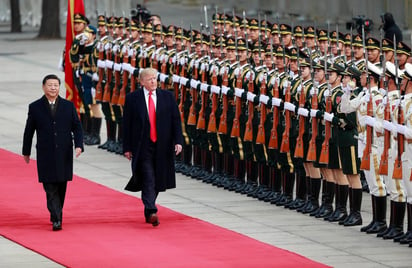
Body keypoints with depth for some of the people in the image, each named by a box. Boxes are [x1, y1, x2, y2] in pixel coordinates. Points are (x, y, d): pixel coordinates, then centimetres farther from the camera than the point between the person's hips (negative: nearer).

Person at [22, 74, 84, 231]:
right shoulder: (35, 107, 3)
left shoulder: (68, 106, 6)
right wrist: (26, 152, 10)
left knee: (61, 187, 8)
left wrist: (78, 145, -8)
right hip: (45, 155, -2)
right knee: (50, 187, -9)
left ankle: (57, 215, 24)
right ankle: (56, 219, -16)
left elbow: (77, 127, 7)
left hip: (64, 154, 2)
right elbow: (29, 131, 8)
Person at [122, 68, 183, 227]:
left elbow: (175, 119, 7)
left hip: (162, 146, 3)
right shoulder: (133, 99, 1)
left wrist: (178, 141, -4)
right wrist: (127, 147, -1)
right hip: (143, 146, -3)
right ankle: (151, 212, -22)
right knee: (148, 179, -14)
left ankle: (148, 212, 24)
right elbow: (127, 124, 2)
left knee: (157, 180, 10)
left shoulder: (167, 97, 7)